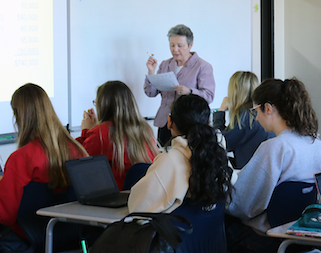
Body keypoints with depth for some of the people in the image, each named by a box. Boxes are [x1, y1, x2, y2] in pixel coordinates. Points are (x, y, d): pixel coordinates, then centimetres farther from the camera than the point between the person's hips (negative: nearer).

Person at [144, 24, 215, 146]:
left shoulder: (203, 66, 2)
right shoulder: (165, 65, 16)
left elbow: (209, 96, -8)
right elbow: (151, 93, 13)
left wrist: (189, 91, -24)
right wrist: (151, 72, -2)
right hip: (165, 123, 4)